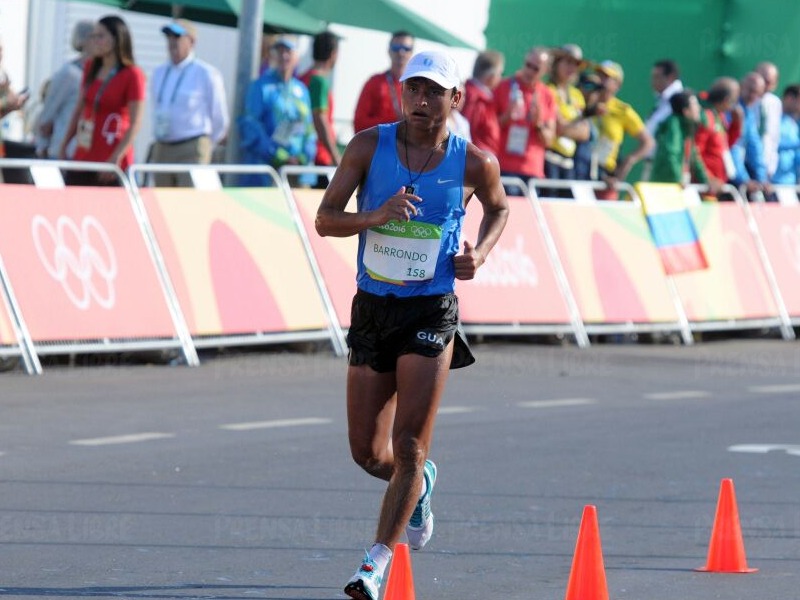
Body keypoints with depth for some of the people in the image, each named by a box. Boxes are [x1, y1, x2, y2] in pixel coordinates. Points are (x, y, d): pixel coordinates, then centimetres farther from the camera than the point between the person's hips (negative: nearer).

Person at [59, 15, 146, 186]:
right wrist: (63, 146, 13)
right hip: (83, 157, 6)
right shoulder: (90, 68, 11)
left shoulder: (132, 75, -8)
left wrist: (116, 158, -20)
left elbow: (135, 123, -12)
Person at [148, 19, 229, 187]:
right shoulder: (159, 73, 14)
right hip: (161, 151, 6)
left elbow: (219, 117, 1)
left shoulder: (206, 74, -4)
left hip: (192, 151, -6)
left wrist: (205, 146, 8)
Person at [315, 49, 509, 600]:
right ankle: (419, 486, 43)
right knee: (368, 454, 9)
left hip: (431, 313, -2)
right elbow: (325, 219, -3)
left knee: (409, 448, -11)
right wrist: (374, 217, -22)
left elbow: (499, 208, 17)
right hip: (371, 308, 2)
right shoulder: (370, 146, -3)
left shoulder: (475, 163, -4)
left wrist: (480, 253, -2)